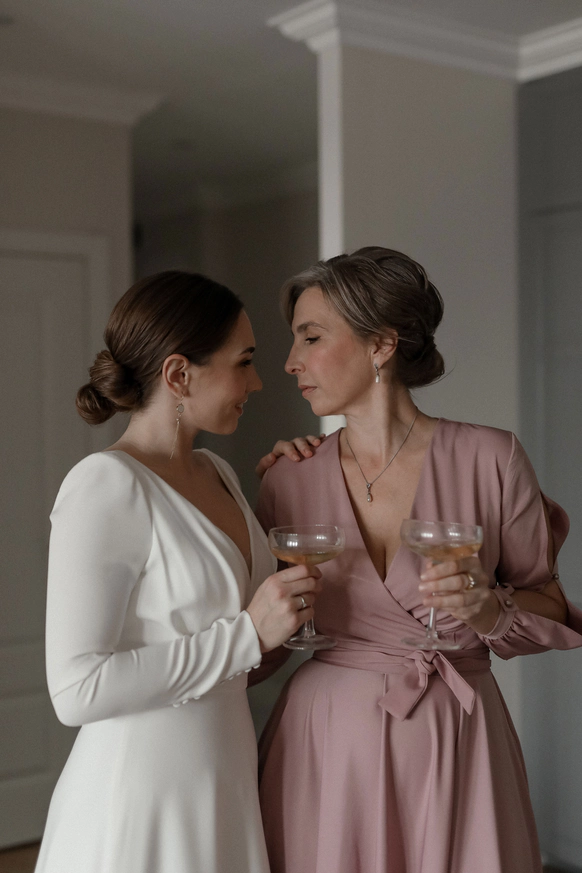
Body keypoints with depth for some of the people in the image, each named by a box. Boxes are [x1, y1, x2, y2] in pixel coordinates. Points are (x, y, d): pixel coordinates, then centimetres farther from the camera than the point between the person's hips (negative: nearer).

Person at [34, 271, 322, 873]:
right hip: (140, 803, -8)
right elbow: (77, 690, -23)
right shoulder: (105, 485, -18)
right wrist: (248, 633, -22)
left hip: (223, 788, 8)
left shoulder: (216, 473, 7)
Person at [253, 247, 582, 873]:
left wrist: (491, 607, -18)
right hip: (327, 746, 2)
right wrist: (272, 499, 0)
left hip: (454, 744, -1)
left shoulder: (489, 459, -8)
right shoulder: (291, 476, 0)